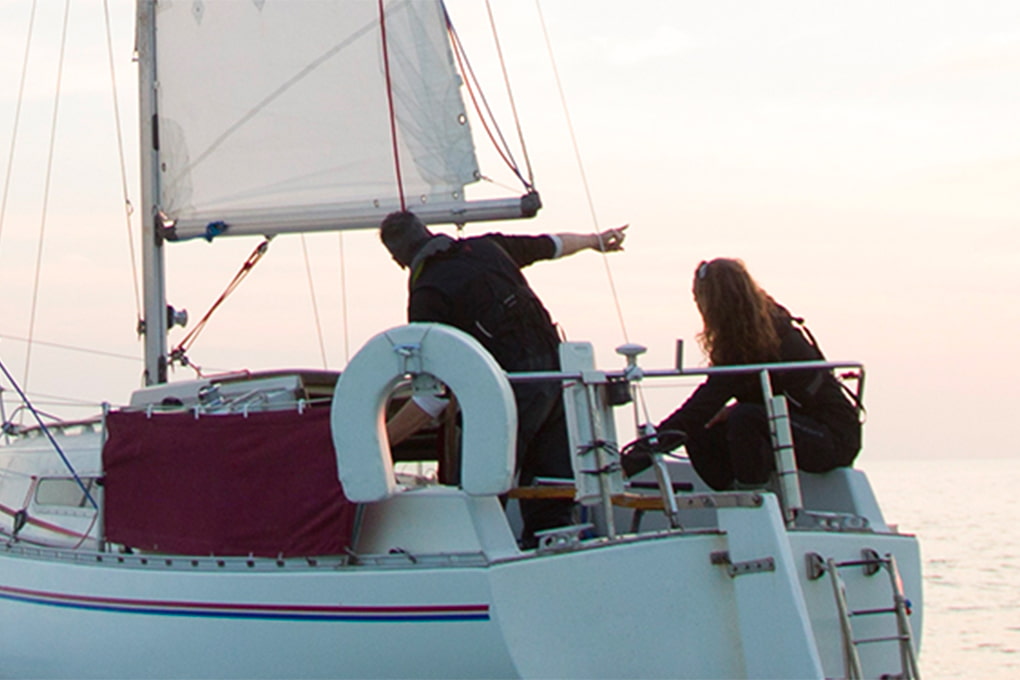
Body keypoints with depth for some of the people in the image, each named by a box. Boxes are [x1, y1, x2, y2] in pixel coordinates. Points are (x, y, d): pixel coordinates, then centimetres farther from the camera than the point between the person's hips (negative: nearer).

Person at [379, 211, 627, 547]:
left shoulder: (427, 295, -9)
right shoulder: (486, 247, 10)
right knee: (553, 502, 9)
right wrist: (595, 240, 51)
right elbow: (550, 245, 30)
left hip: (512, 389, -7)